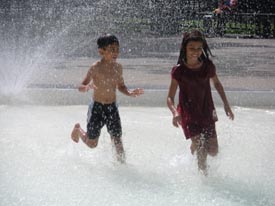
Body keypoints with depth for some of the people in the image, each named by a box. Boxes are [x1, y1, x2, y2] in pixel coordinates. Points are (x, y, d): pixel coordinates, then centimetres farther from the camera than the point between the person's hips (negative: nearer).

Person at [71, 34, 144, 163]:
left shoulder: (118, 67, 1)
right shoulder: (95, 68, -15)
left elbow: (121, 86, 15)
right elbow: (80, 87, -13)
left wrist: (130, 93, -5)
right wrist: (87, 87, -36)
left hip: (112, 108, 4)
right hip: (97, 107, -4)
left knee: (117, 140, -1)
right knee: (92, 143, 11)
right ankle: (78, 129, 40)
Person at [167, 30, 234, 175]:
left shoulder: (208, 66, -3)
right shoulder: (179, 71, -11)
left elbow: (217, 83, 17)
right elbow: (170, 98, -9)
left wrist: (226, 104, 14)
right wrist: (175, 112, -28)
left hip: (206, 111, 4)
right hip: (189, 113, -4)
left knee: (213, 151, 7)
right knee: (201, 149, -15)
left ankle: (194, 148, 40)